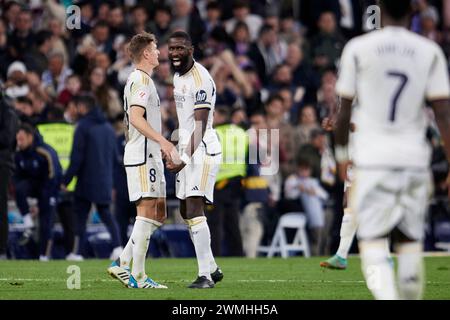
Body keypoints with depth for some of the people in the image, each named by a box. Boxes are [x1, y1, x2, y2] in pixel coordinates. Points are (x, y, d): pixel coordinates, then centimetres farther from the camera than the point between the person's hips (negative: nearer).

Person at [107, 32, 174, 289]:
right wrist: (162, 141, -31)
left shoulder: (140, 79, 21)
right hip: (143, 156, -10)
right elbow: (135, 117, -23)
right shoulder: (141, 79, -11)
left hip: (150, 156, 10)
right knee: (147, 213, -10)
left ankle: (123, 264, 9)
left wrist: (161, 147, 29)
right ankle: (137, 276, -9)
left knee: (158, 214, 10)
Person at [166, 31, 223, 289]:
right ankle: (212, 268, 22)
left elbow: (200, 125, -21)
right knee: (186, 212, 12)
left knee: (194, 210, -15)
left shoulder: (200, 79, -16)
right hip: (187, 150, 10)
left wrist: (186, 159, -27)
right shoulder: (179, 77, 14)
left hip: (202, 151, -10)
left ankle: (205, 275, -15)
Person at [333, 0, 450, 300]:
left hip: (373, 159, -2)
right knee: (410, 242, 13)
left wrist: (342, 153, 17)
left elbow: (344, 111, 3)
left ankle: (387, 296, -25)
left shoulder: (358, 49, -2)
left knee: (372, 241, -2)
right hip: (415, 159, 2)